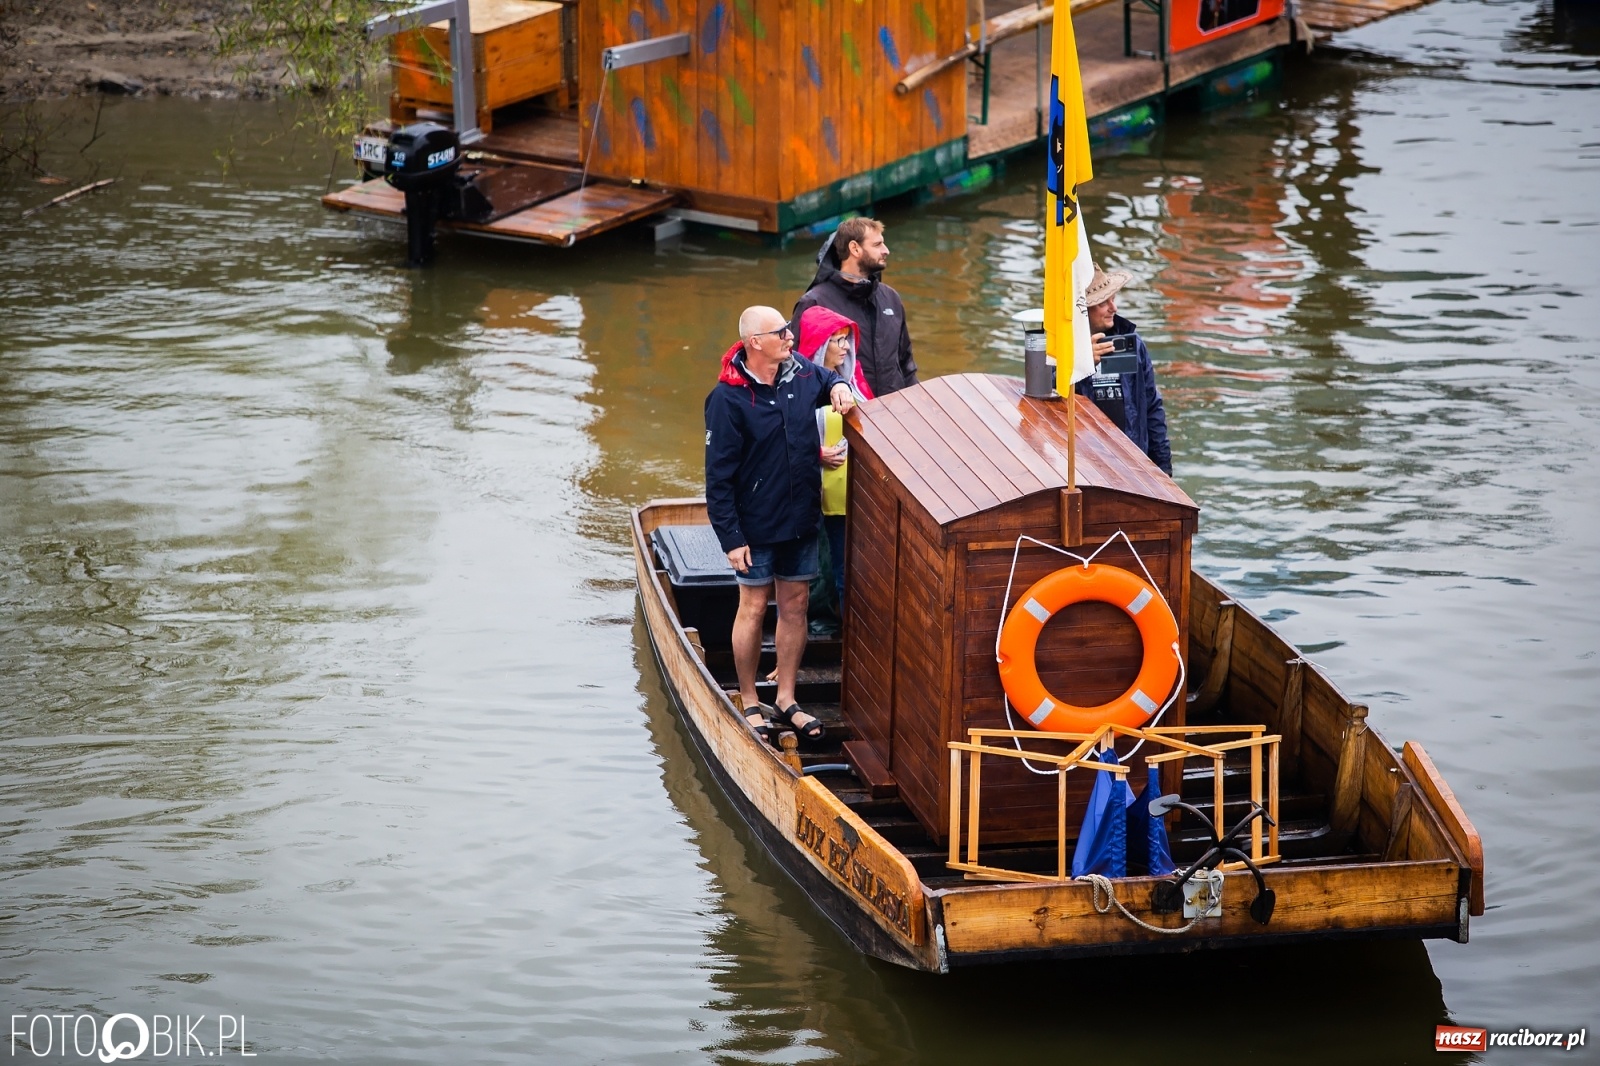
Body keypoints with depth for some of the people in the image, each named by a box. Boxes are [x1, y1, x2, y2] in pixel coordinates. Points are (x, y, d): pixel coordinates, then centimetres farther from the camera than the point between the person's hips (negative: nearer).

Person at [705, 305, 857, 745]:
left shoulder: (800, 371, -3)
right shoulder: (728, 399, -19)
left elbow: (827, 378, 24)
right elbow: (718, 476, -16)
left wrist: (838, 386, -1)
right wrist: (731, 537, -17)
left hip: (801, 521, 6)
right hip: (756, 527, -5)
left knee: (795, 606, 12)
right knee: (753, 609, 5)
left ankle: (786, 700, 24)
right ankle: (750, 703, 19)